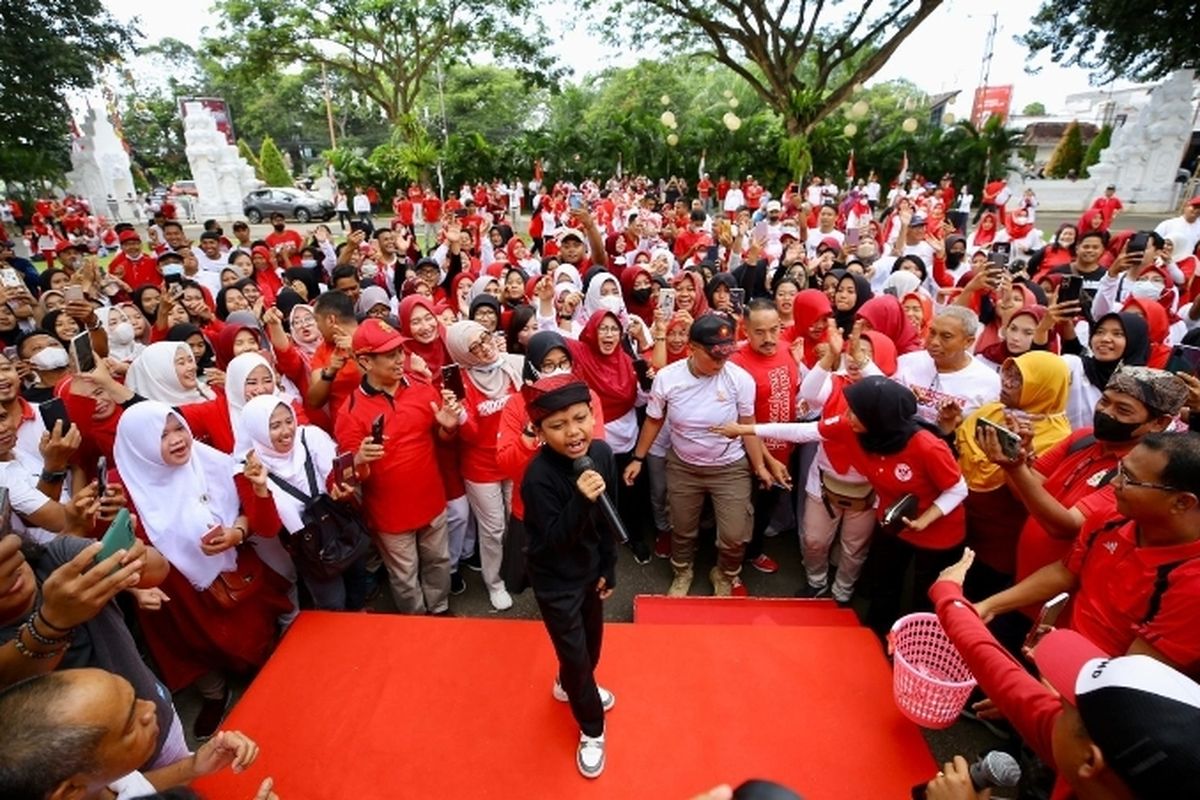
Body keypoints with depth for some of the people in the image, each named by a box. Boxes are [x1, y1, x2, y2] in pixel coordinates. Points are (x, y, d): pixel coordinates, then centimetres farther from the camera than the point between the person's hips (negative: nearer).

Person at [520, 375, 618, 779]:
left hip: (591, 567, 6)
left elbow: (608, 518, -3)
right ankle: (592, 730, 36)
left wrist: (609, 568, 5)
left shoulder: (602, 453, -15)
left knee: (593, 638, 25)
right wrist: (581, 500, -45)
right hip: (555, 579, -6)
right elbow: (553, 540, -30)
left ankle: (570, 685, 57)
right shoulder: (539, 476, -32)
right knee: (574, 653, 8)